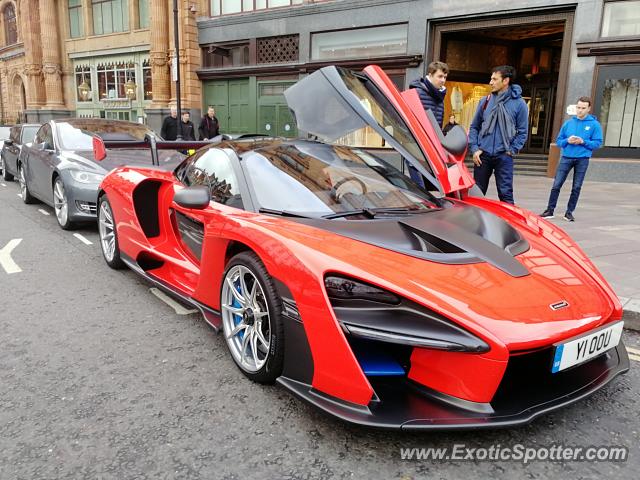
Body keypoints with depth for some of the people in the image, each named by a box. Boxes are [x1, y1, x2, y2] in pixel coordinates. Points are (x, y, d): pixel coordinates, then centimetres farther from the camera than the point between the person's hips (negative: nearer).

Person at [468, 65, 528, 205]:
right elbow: (474, 127, 10)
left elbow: (522, 132, 1)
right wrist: (474, 148, -1)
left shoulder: (519, 103, -2)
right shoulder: (485, 101, 5)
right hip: (482, 154, 3)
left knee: (505, 194, -3)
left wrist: (511, 150, -9)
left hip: (503, 156, -3)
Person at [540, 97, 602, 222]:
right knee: (556, 185, -4)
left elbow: (597, 143, -3)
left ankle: (569, 212, 14)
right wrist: (567, 141, -11)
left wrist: (583, 142, -17)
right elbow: (558, 141, 9)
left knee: (576, 187, 5)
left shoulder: (594, 124, 0)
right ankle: (550, 210, 3)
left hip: (582, 159, -1)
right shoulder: (568, 123, 7)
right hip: (566, 157, 1)